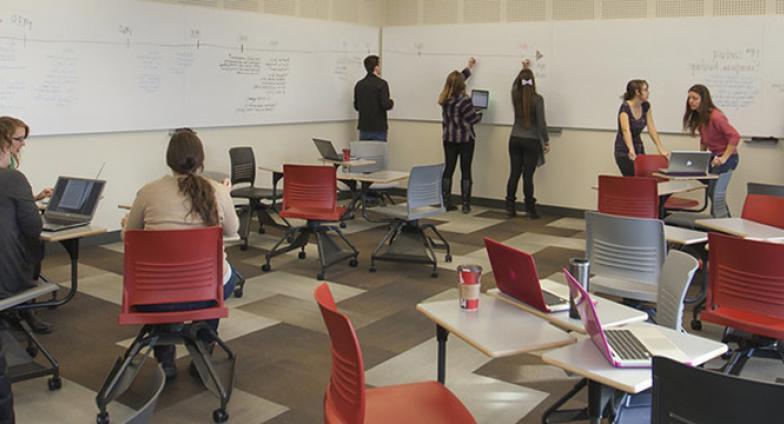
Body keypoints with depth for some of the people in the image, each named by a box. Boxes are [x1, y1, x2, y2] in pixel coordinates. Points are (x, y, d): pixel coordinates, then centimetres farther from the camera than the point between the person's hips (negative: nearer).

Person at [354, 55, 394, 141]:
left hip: (364, 128, 5)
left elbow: (356, 106, 11)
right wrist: (391, 103, 1)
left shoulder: (359, 84, 6)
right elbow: (385, 105, -19)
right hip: (378, 128, -5)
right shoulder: (381, 84, -12)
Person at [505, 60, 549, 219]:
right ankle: (530, 210, 4)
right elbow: (541, 122, -11)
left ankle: (510, 207, 12)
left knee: (514, 174, 9)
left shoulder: (515, 96, 1)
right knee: (528, 176, -2)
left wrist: (523, 69, 39)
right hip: (531, 141, -4)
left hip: (515, 140, 4)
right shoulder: (537, 99, -12)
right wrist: (546, 141, 0)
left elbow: (515, 84, 25)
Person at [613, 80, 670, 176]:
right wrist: (631, 150, -56)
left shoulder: (646, 106, 0)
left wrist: (661, 149, -8)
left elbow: (651, 128, 0)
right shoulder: (625, 108, -23)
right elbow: (626, 130, -40)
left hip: (639, 147, 7)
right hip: (624, 151, -7)